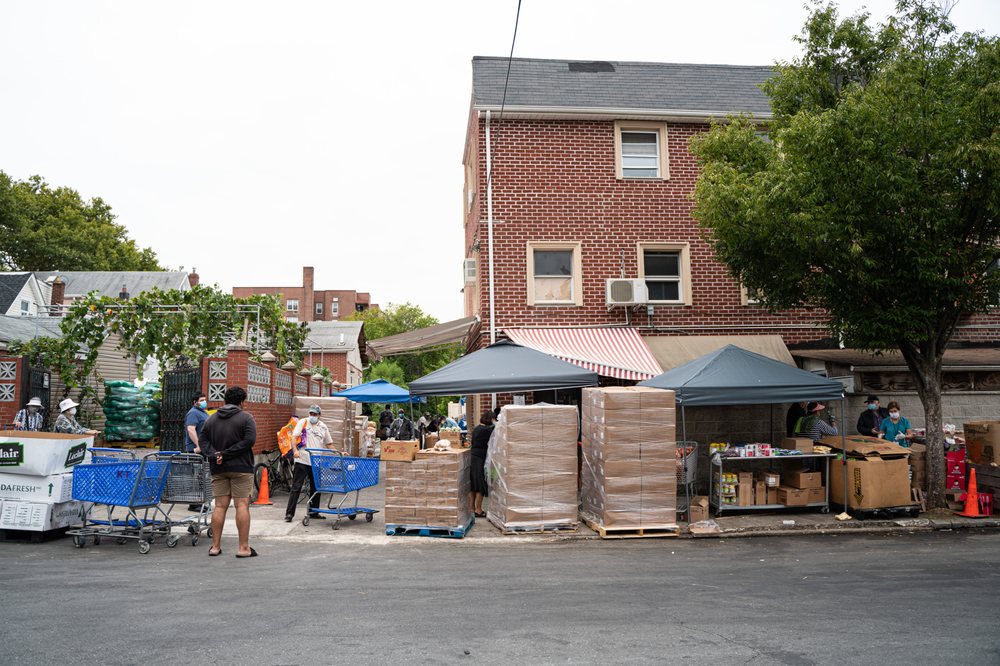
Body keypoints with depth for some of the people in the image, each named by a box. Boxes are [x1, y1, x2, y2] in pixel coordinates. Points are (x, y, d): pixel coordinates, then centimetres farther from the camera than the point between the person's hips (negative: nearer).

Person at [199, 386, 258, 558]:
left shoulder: (211, 419, 12)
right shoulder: (246, 418, -3)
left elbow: (202, 441, 6)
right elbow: (249, 441, -15)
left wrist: (214, 455, -7)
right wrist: (227, 454, -12)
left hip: (218, 469, 5)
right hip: (241, 467, -5)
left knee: (220, 506, 8)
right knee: (242, 505, -4)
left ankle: (215, 546, 9)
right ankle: (244, 547, -4)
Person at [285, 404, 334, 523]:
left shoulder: (323, 427, 14)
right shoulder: (303, 422, 1)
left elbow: (329, 443, 18)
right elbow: (294, 436, -8)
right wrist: (295, 450, -22)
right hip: (302, 460, -5)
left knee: (315, 488, 12)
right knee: (296, 487, -4)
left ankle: (313, 512, 24)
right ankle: (289, 513, -2)